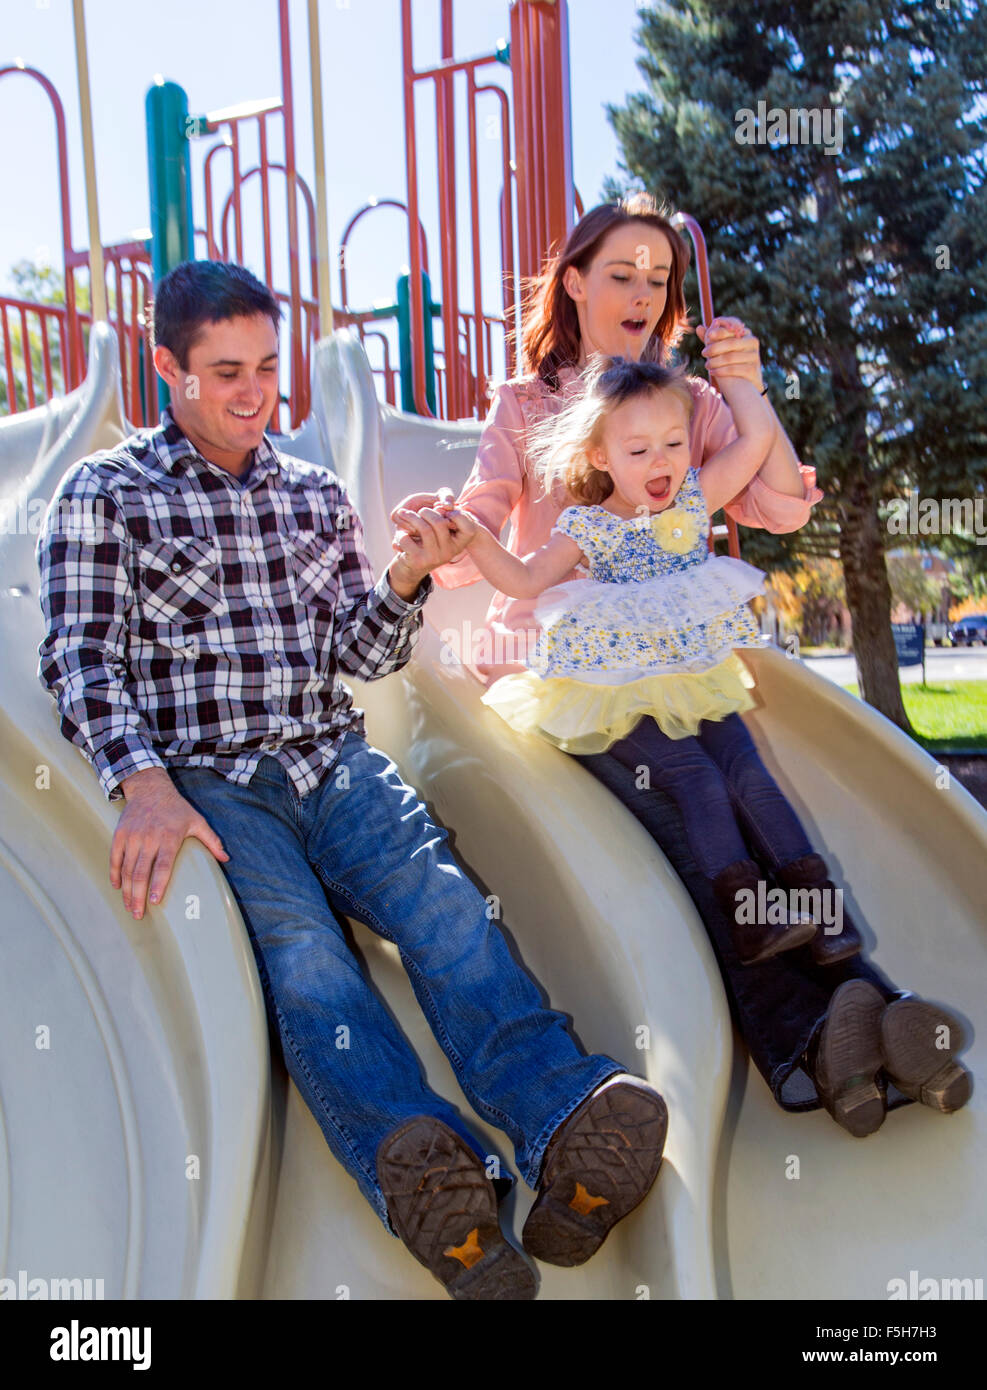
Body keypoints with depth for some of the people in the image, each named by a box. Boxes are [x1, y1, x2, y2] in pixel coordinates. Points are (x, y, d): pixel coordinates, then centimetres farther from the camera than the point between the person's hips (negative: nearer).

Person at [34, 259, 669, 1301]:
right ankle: (419, 1167, -54)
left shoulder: (316, 494, 23)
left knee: (442, 896, -28)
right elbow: (80, 662, -1)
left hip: (334, 764, 3)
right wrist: (144, 785, -20)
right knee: (294, 939, -33)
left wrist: (407, 580, -1)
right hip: (205, 779, -3)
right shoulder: (103, 494, 11)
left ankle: (568, 1129, -46)